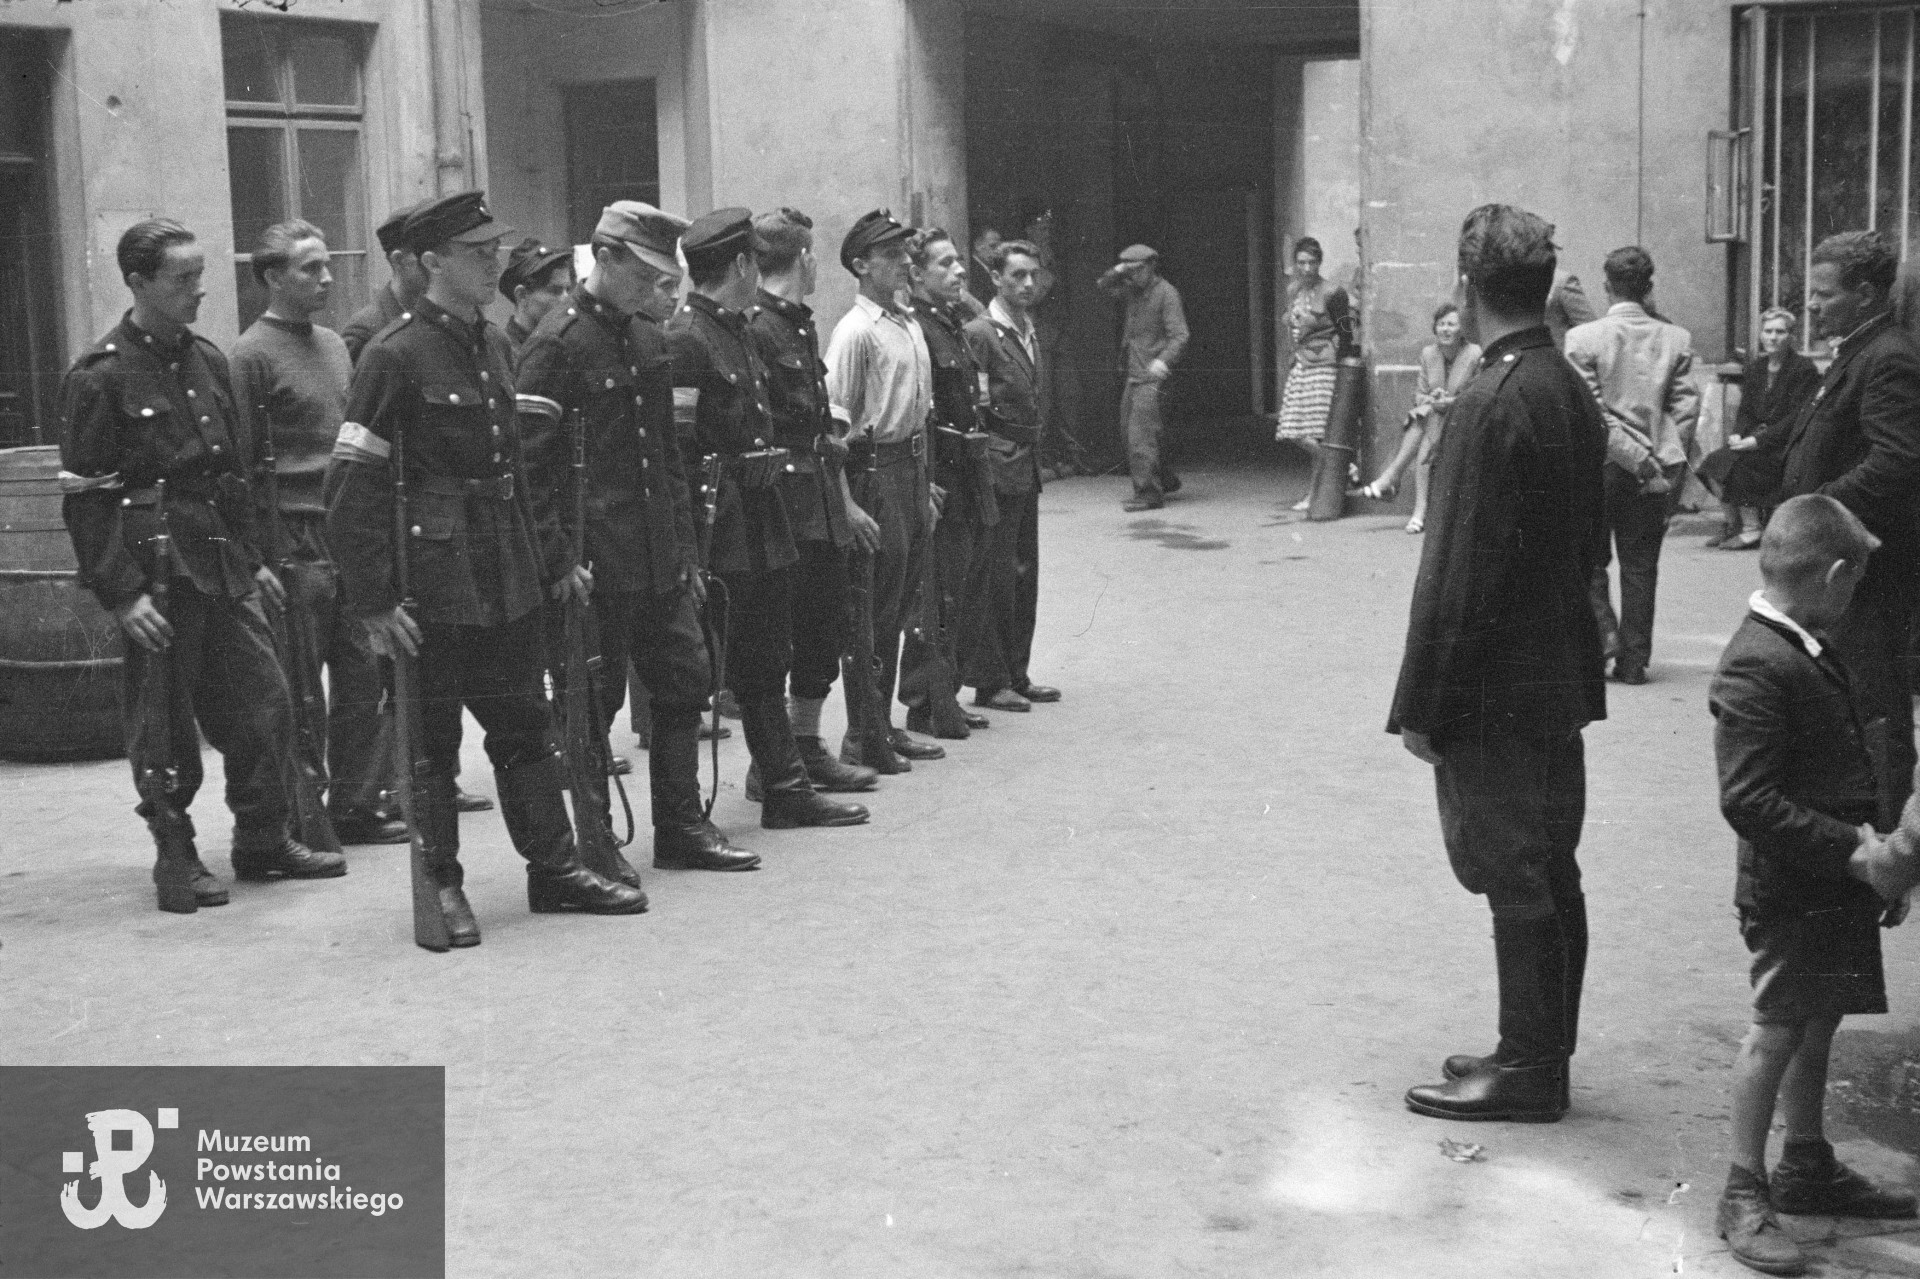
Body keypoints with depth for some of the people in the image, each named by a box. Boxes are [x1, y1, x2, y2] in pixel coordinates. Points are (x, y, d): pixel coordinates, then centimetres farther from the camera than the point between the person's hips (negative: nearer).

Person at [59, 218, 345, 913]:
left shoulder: (207, 360, 11)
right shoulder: (100, 376, -9)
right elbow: (84, 499, -10)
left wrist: (253, 558, 16)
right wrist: (121, 595, -16)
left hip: (222, 568, 6)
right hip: (154, 573, -6)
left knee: (265, 706, 6)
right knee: (164, 726, 2)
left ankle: (264, 841, 21)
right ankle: (176, 859, 17)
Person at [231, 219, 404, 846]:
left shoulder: (333, 344, 15)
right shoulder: (253, 354, -8)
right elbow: (242, 465, -11)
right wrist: (260, 560, -15)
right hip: (295, 541, -7)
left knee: (363, 675, 7)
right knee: (301, 692, 0)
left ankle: (356, 807, 17)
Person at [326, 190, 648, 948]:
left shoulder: (493, 346, 11)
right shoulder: (394, 355, -13)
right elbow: (352, 486, -15)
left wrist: (553, 560, 17)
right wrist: (373, 602, -18)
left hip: (508, 577, 7)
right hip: (433, 579, -7)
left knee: (524, 723, 13)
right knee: (430, 737, 4)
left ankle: (554, 869, 22)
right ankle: (441, 889, 14)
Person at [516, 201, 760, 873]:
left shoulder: (649, 340, 14)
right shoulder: (557, 343, -10)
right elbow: (531, 463, -14)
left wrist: (687, 551, 16)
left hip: (659, 559, 8)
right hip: (595, 564, -8)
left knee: (685, 680, 10)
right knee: (592, 700, 0)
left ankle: (682, 828, 21)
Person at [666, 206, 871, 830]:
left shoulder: (739, 331, 15)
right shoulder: (684, 339, -15)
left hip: (760, 521, 9)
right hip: (720, 523, -9)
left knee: (766, 661, 14)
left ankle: (787, 789, 22)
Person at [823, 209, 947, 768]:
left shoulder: (910, 325, 14)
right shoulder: (855, 330, -13)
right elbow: (834, 418, -16)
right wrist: (845, 499, -20)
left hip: (911, 466, 9)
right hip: (875, 468, -9)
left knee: (898, 602, 13)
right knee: (875, 609, -4)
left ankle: (883, 723, 22)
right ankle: (862, 735, 4)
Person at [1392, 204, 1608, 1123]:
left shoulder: (1491, 405, -20)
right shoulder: (1573, 392, 9)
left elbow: (1456, 572, -20)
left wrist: (1421, 705, -14)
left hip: (1497, 693, -9)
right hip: (1561, 681, 9)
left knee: (1517, 882, 0)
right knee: (1548, 875, 15)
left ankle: (1528, 1072, 9)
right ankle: (1541, 1056, 26)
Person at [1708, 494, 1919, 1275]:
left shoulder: (1809, 653, 11)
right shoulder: (1757, 668, -21)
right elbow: (1749, 801, -25)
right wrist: (1857, 853, -23)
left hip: (1835, 885, 9)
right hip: (1791, 888, -9)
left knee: (1818, 1021, 18)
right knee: (1777, 1029, -2)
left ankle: (1807, 1168, 32)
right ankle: (1745, 1194, 8)